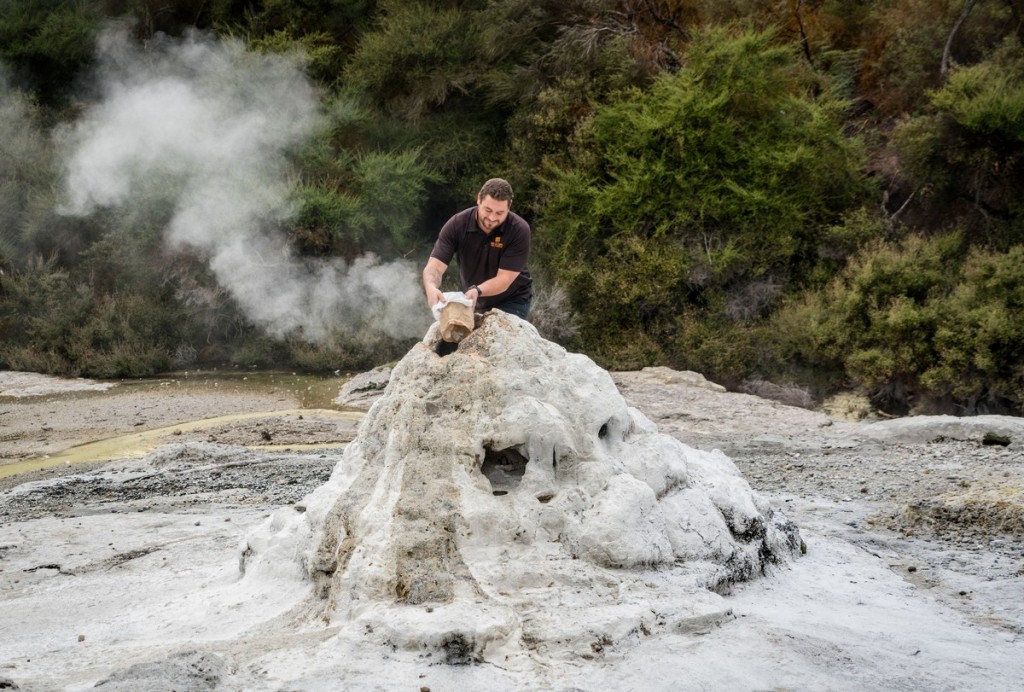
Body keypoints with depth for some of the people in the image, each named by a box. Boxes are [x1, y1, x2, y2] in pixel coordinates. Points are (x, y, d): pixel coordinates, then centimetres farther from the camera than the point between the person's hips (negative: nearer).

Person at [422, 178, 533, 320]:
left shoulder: (519, 230, -23)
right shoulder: (457, 224, -17)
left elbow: (504, 279, -25)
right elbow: (435, 265, -22)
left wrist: (477, 291, -44)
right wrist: (431, 288, -45)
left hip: (511, 302, -2)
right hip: (470, 303, 3)